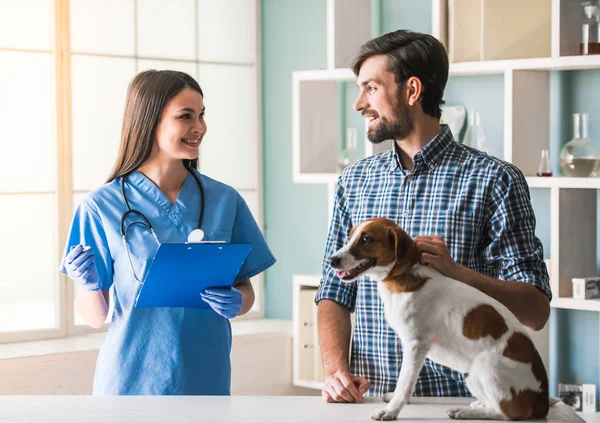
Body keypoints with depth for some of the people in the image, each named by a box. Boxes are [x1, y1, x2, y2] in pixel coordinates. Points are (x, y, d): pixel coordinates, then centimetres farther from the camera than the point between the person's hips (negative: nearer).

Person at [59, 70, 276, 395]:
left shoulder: (225, 201, 0)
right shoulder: (103, 206, -6)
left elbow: (247, 291, 8)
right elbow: (94, 317, -2)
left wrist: (236, 302, -13)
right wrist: (90, 286, -22)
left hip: (206, 379, 2)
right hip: (131, 380, -2)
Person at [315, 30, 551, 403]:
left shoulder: (494, 180, 0)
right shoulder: (355, 181, 15)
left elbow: (536, 311, -2)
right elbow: (335, 295, 15)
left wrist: (456, 272, -18)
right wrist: (336, 368, -3)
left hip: (458, 397, -3)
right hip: (369, 400, 3)